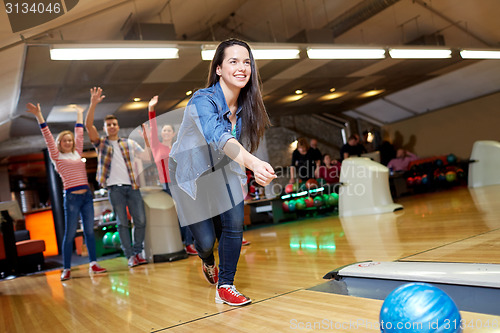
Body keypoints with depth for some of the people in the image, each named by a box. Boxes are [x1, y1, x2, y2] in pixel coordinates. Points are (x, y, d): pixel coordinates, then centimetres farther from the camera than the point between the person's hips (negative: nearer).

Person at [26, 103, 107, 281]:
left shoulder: (77, 153, 16)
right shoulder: (57, 157, 4)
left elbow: (79, 134, 22)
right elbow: (48, 138, -3)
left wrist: (80, 114, 29)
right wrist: (39, 116, -9)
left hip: (87, 196, 5)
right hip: (71, 198, -4)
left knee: (89, 231, 3)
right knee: (70, 234, -2)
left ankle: (93, 264, 6)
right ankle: (66, 269, 6)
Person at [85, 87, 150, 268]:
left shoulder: (129, 143, 17)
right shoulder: (101, 143, 9)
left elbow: (148, 157, 13)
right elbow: (88, 125, -5)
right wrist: (93, 104, -16)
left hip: (132, 186, 2)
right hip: (115, 188, -2)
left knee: (140, 220, -1)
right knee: (122, 223, -1)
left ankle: (138, 252, 13)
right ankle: (130, 256, 5)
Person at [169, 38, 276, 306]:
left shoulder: (246, 105, -11)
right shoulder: (203, 101, -31)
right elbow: (218, 137, -51)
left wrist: (240, 177, 3)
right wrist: (253, 163, -67)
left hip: (223, 170, 5)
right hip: (190, 174, -4)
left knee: (234, 223, -13)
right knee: (206, 240, 1)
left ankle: (225, 287, 8)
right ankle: (208, 262, 41)